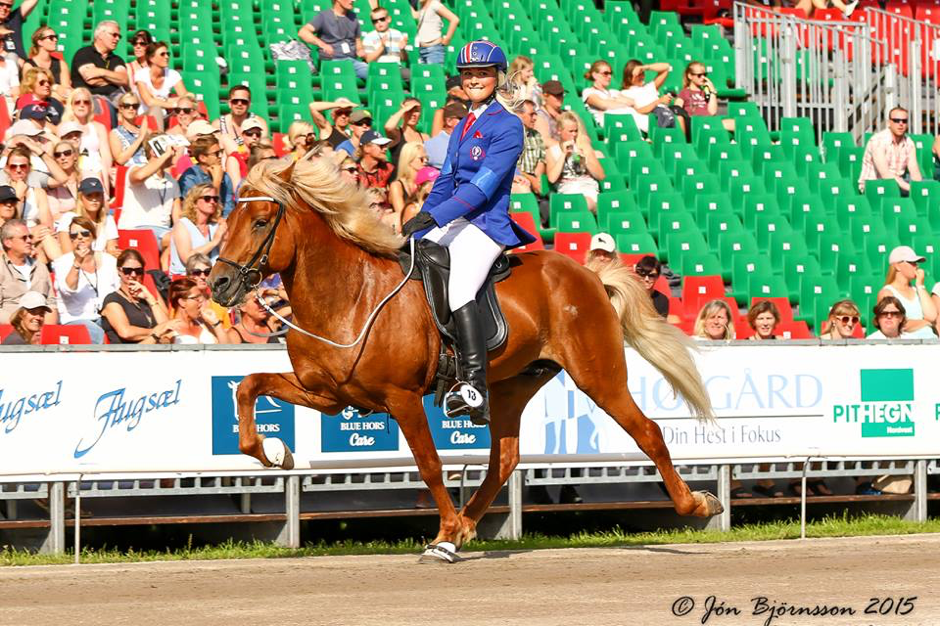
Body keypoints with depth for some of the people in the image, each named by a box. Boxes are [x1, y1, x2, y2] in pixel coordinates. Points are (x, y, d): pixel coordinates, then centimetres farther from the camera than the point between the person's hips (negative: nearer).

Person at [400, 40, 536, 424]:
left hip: (485, 223, -9)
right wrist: (417, 226, 12)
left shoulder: (507, 126, -7)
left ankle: (475, 391, -36)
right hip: (450, 221, 9)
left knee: (459, 291, -29)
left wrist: (432, 217, -23)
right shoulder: (462, 127, 20)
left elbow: (482, 186, -16)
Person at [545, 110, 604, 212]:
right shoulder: (552, 151, 12)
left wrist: (585, 158, -3)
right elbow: (552, 178, -5)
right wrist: (563, 154, -2)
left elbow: (601, 176, 10)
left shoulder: (584, 146, 16)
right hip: (566, 191, -1)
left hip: (589, 189, 1)